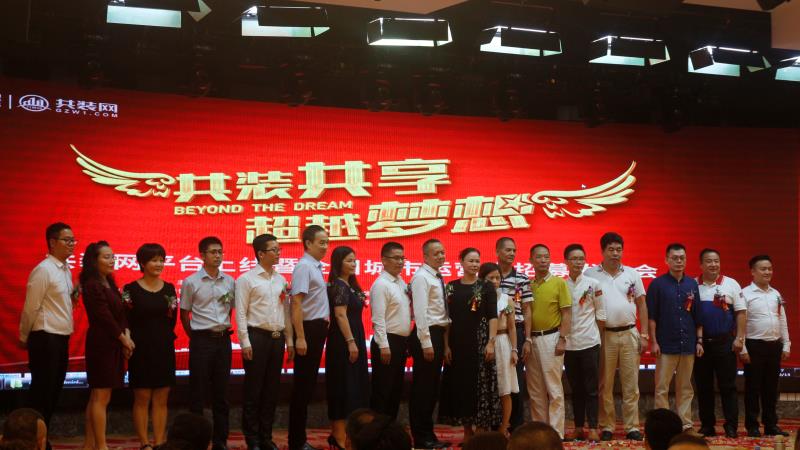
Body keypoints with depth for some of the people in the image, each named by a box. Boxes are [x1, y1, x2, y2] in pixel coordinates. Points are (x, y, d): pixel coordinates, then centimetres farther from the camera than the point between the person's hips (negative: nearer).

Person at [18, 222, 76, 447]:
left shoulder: (66, 270, 11)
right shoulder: (43, 270, -15)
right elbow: (31, 308, -11)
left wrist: (73, 297, 0)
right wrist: (24, 338, -1)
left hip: (61, 338, 8)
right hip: (46, 338, -8)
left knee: (54, 391, 13)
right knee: (42, 392, -3)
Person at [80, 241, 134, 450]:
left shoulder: (109, 284, 14)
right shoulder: (92, 286, -13)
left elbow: (120, 313, 11)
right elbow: (104, 317, -15)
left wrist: (127, 335, -3)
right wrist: (124, 339, -7)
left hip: (113, 344, 9)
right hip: (101, 344, -9)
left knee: (97, 397, 12)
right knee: (101, 397, -6)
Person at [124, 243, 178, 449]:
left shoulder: (169, 288, 8)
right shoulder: (131, 289, -4)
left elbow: (172, 321, 12)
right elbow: (125, 320, -5)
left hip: (164, 349, 4)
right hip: (141, 349, -4)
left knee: (161, 400, 6)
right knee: (142, 399, 1)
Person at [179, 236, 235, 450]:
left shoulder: (229, 281, 5)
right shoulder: (191, 282, -4)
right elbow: (184, 314, 3)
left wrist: (224, 331, 10)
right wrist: (195, 337, 4)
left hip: (223, 339, 4)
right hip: (201, 340, -4)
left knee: (221, 392, 9)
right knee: (198, 393, 1)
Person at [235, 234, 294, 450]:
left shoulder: (281, 280, 13)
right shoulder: (246, 279, -4)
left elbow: (286, 312, 14)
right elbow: (241, 313, -8)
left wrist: (289, 340, 11)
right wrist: (245, 342, -13)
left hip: (277, 338, 6)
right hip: (257, 336, -6)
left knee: (272, 389, 10)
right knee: (253, 390, 1)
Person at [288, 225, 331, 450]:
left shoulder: (316, 267, 14)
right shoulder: (304, 266, -14)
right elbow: (296, 303, -20)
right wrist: (300, 338, -24)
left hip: (318, 329, 9)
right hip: (308, 329, -9)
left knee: (309, 384, 14)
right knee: (302, 385, -3)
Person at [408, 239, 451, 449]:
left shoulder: (438, 278, 17)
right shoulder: (421, 277, -11)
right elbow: (420, 312, -17)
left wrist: (441, 341, 12)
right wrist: (426, 343, -21)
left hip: (438, 334, 9)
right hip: (427, 334, -9)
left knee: (432, 387, 13)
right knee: (422, 387, -3)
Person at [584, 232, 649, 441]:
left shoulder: (632, 274, 6)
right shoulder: (591, 275, -1)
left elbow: (641, 305, 10)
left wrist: (644, 335, 5)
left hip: (629, 334, 2)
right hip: (604, 335, -2)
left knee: (631, 383, 4)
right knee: (605, 384, 3)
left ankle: (632, 426, 10)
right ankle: (607, 426, 10)